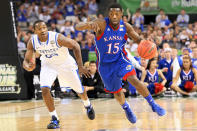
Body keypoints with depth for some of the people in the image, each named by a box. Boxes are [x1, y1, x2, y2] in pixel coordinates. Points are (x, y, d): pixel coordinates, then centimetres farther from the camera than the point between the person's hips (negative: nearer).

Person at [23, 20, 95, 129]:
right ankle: (54, 119, -7)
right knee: (45, 89, -21)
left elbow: (75, 46, -22)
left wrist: (80, 66, -23)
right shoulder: (32, 42, -22)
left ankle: (88, 106, 48)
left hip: (65, 63, -2)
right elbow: (26, 61, -15)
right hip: (48, 64, 2)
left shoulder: (57, 38, -34)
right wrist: (28, 66, -41)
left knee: (79, 90, 13)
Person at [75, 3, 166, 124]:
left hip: (120, 59, 0)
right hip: (105, 63, 0)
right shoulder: (102, 24, -24)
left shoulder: (126, 27, -13)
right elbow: (78, 27, -35)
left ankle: (153, 104, -13)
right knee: (116, 91, 13)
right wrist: (89, 25, -60)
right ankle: (127, 109, 44)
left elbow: (138, 39, 0)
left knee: (134, 79, -26)